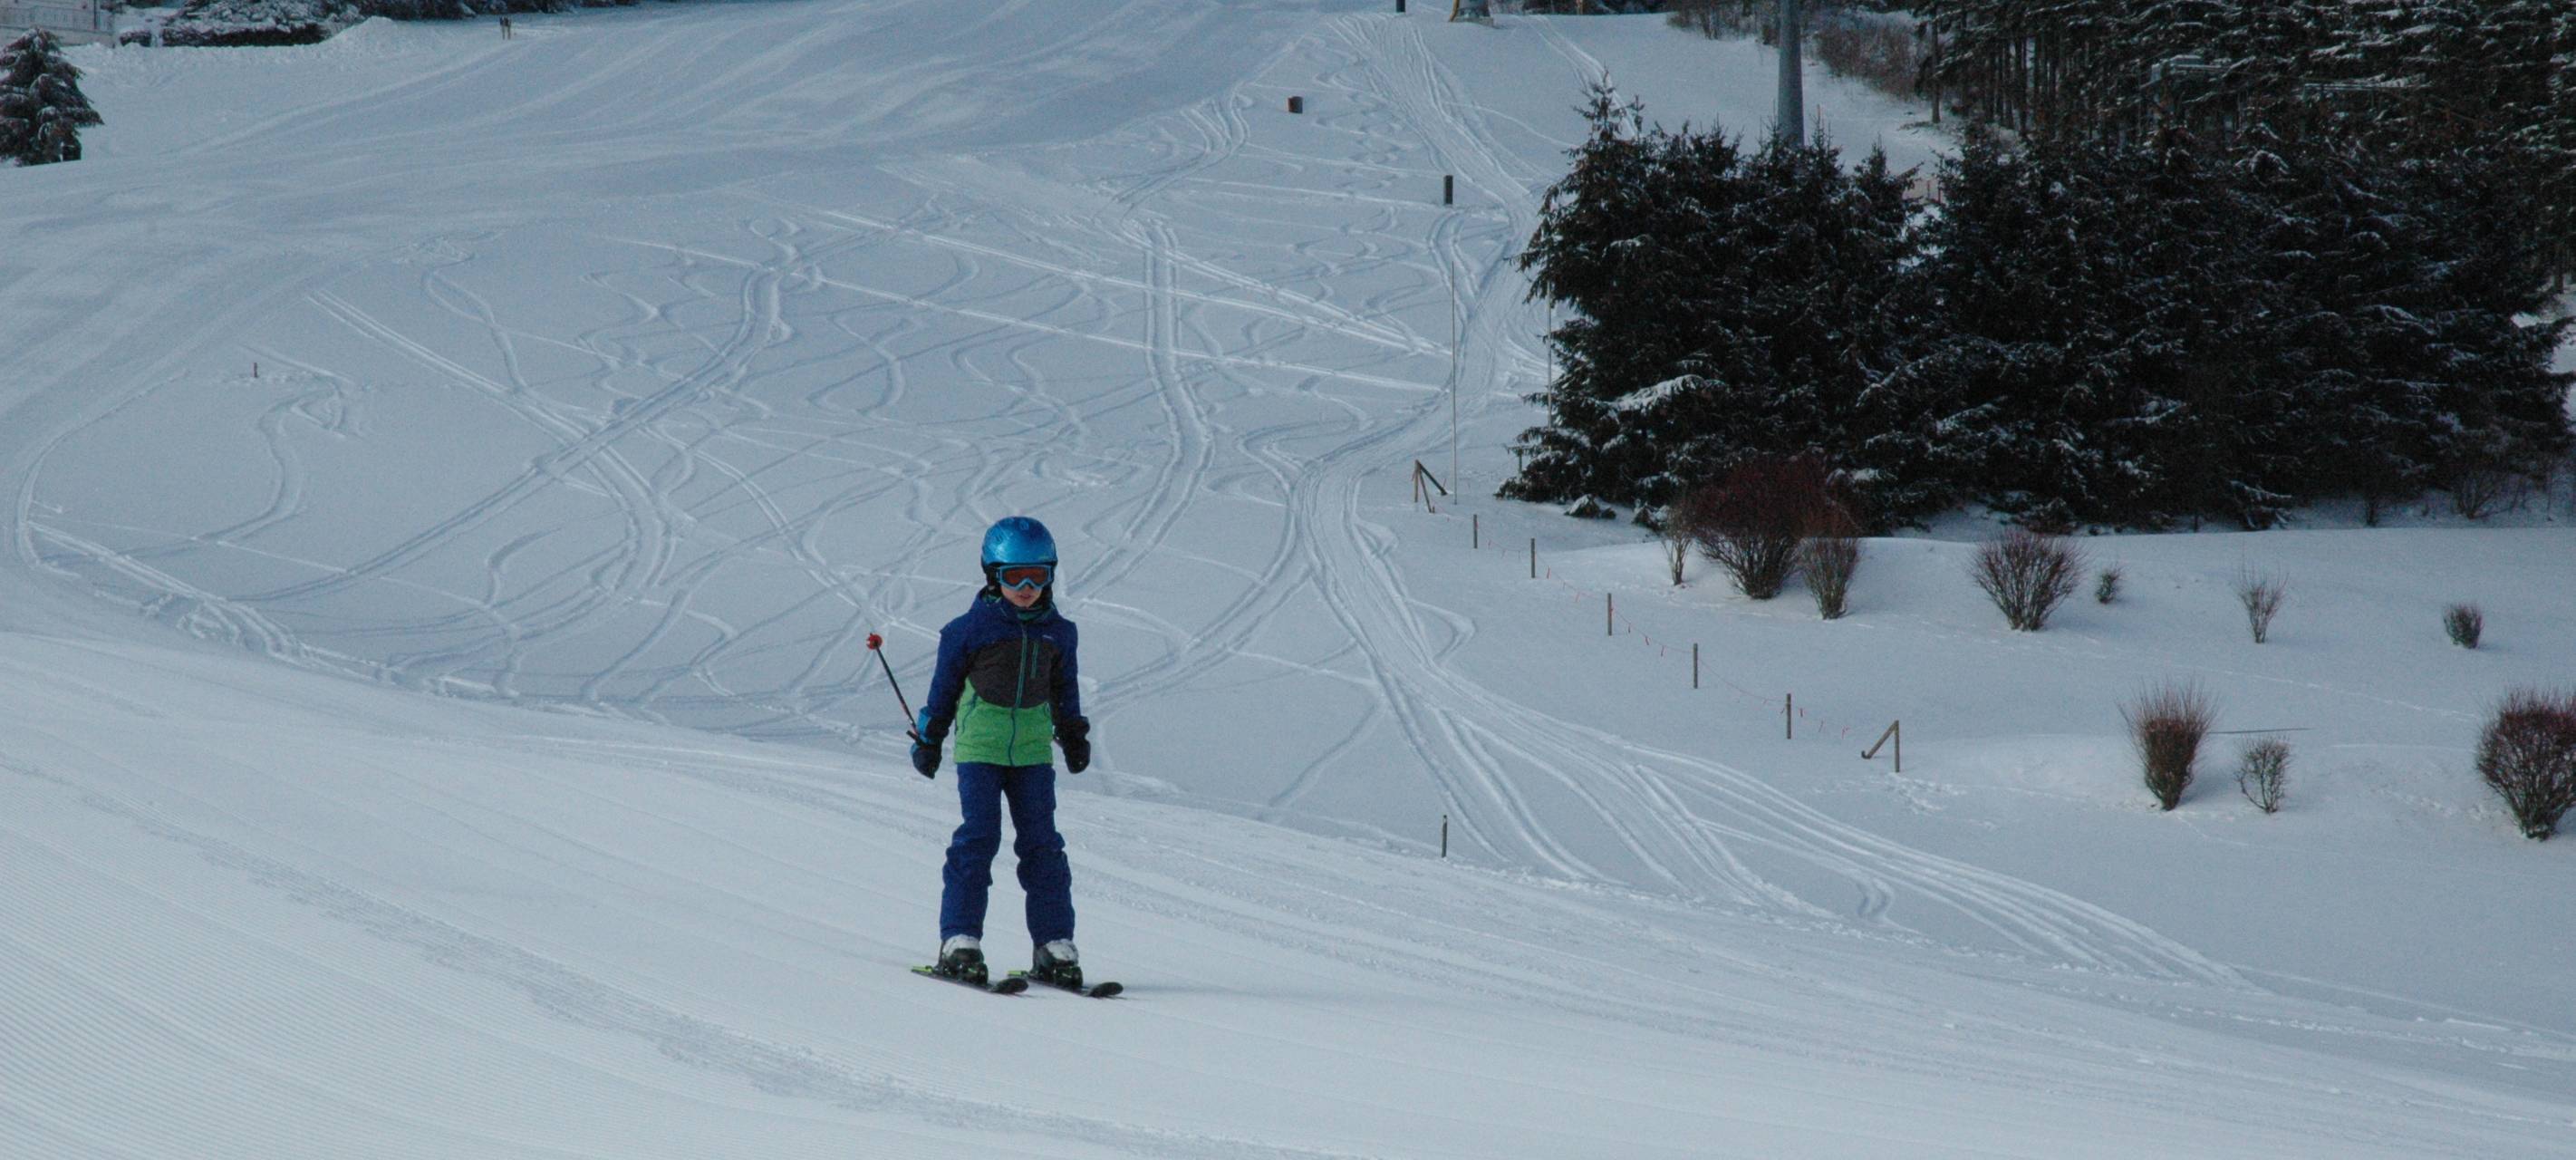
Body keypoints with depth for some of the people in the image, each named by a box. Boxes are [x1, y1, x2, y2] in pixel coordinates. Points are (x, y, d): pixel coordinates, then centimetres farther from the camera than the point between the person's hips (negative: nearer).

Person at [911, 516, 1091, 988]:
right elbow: (944, 685, 5)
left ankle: (1054, 946, 2)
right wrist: (928, 739, 8)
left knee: (1042, 843, 0)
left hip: (1033, 750, 3)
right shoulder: (972, 627, -3)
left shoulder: (1057, 632, 8)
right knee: (978, 837, -11)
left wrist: (1074, 737, 20)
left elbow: (1064, 689, 22)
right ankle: (959, 941, -8)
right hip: (979, 747, -3)